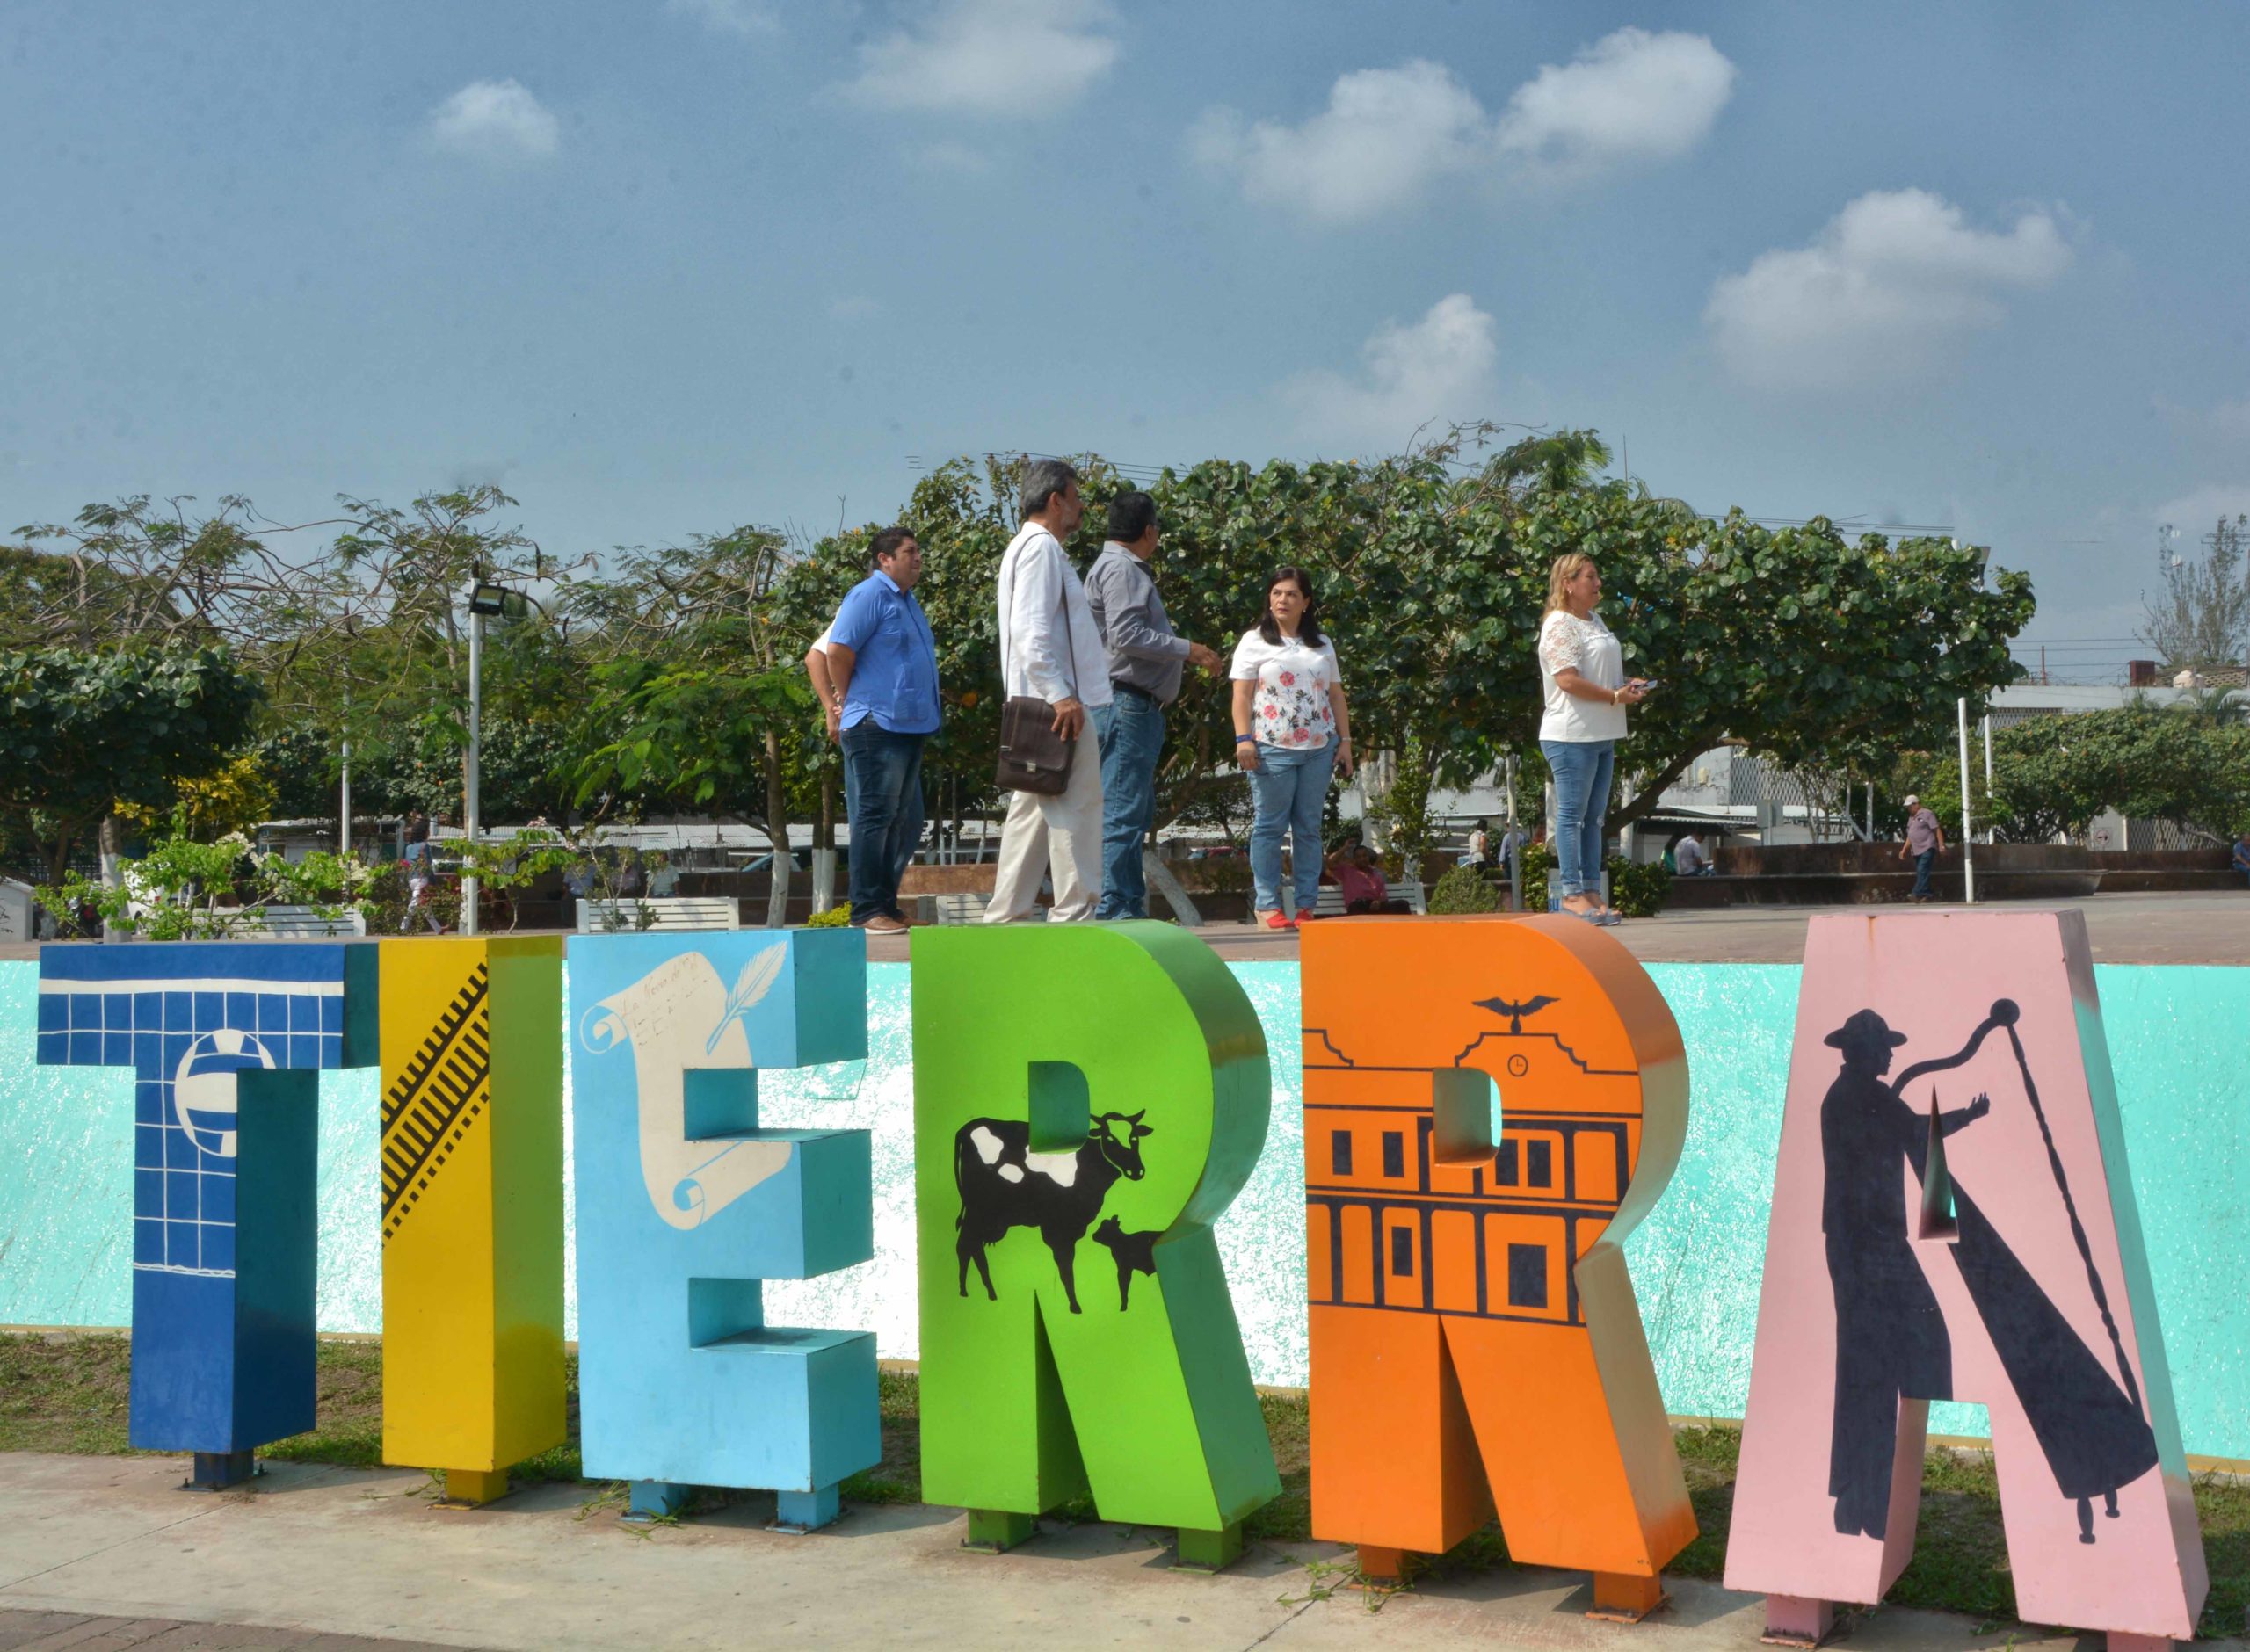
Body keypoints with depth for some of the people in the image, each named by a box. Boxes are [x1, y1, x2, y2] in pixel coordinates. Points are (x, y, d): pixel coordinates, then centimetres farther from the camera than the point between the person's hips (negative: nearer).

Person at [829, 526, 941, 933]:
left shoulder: (907, 600, 20)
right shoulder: (871, 594, -9)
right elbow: (838, 650, -16)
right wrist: (852, 701, -5)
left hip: (910, 727, 10)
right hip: (877, 727, -10)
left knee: (905, 822, 12)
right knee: (876, 817, -8)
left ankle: (886, 905, 19)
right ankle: (867, 911, -6)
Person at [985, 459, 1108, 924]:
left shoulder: (1030, 547, 23)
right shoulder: (1041, 547, -10)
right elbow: (1030, 631, -20)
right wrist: (1060, 695, -24)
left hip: (1042, 707, 11)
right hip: (1056, 707, -11)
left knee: (1032, 810, 11)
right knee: (1076, 804, -9)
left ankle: (1006, 913, 12)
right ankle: (1074, 911, -9)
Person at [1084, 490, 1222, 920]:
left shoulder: (1129, 569, 23)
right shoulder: (1120, 569, -10)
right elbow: (1126, 635, -21)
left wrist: (1186, 656, 24)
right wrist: (1186, 649, -15)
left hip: (1137, 707, 11)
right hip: (1126, 703, -11)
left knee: (1137, 812, 13)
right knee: (1123, 811, -12)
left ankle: (1130, 905, 17)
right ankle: (1113, 908, -12)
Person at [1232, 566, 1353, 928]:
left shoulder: (1322, 645, 18)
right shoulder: (1254, 641, 6)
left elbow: (1336, 696, 17)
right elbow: (1241, 695, -1)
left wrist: (1345, 741, 9)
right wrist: (1243, 739, -12)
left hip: (1319, 749, 4)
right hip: (1273, 748, -4)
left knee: (1309, 827, 4)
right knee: (1270, 827, -3)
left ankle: (1306, 905, 6)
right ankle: (1266, 904, 0)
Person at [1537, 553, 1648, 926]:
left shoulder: (1594, 620, 18)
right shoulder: (1559, 624, -12)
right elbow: (1567, 679, -20)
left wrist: (1628, 684, 10)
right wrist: (1615, 696, -17)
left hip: (1602, 735, 10)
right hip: (1572, 736, -10)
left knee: (1594, 815, 11)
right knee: (1572, 814, -6)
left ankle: (1591, 891, 15)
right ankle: (1572, 893, -3)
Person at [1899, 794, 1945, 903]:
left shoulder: (1926, 814, -3)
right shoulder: (1911, 818, 20)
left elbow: (1937, 830, -7)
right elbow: (1910, 836, 25)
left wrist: (1941, 845, -15)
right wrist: (1904, 850, 19)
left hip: (1927, 848, -8)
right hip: (1916, 850, 8)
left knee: (1922, 871, -17)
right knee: (1921, 873, 4)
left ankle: (1917, 893, -26)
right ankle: (1928, 895, 6)